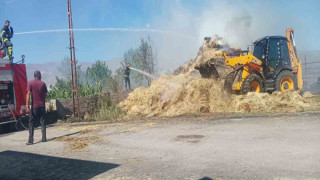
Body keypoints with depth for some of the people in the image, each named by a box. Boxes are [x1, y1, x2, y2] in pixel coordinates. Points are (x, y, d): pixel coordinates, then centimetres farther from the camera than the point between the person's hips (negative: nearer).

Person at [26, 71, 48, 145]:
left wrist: (27, 103, -7)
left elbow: (29, 93, -9)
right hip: (42, 105, 2)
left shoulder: (30, 83, -3)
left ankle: (30, 140, -2)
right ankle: (44, 138, 12)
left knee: (31, 123, 3)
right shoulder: (43, 84, 1)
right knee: (43, 122, 10)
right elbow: (45, 94, 5)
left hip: (34, 106, -2)